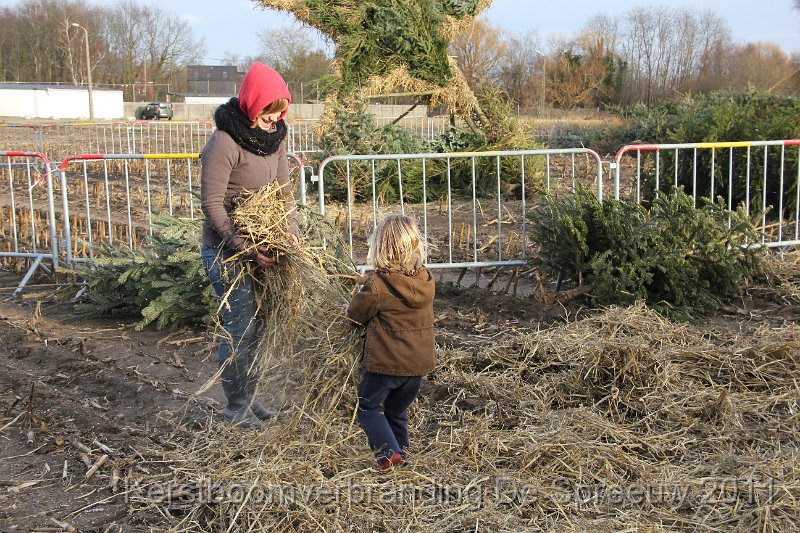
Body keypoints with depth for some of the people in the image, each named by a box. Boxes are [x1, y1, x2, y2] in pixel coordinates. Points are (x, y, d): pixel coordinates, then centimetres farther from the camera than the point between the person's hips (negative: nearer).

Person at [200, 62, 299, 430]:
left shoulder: (274, 135, 3)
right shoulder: (224, 142, -20)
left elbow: (283, 190, 9)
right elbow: (212, 204, -20)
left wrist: (291, 231, -5)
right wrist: (246, 249, -25)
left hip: (258, 246, 7)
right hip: (226, 251, -7)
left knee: (253, 325, 16)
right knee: (240, 328, -1)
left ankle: (249, 397, 31)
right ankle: (236, 407, 16)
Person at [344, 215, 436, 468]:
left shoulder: (376, 285, -19)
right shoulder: (427, 280, -3)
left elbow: (356, 313, -4)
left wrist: (349, 307, 19)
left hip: (385, 362, -5)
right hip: (419, 361, 5)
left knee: (368, 406, 11)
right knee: (397, 409, 23)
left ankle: (388, 450, -4)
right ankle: (401, 449, 29)